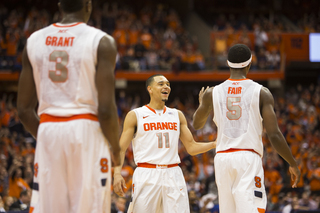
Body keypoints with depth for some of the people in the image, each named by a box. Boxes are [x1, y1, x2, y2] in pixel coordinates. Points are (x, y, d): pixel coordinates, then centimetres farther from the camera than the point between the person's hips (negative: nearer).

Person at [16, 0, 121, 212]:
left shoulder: (34, 41, 9)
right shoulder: (101, 42, -4)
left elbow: (24, 109, 9)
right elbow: (106, 109, -11)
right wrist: (116, 148, 4)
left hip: (48, 131, 4)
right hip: (87, 131, -4)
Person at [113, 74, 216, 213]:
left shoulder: (177, 115, 16)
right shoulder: (135, 115, 5)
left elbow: (191, 147, 17)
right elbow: (121, 148, 1)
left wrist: (216, 143, 2)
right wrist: (117, 173, -15)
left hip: (173, 175, 3)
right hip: (146, 175, -3)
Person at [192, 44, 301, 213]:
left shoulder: (212, 93, 7)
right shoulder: (261, 93, -1)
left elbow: (196, 124, 25)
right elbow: (274, 135, -6)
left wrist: (201, 103, 46)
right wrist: (293, 164, 6)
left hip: (223, 158, 4)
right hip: (249, 158, -4)